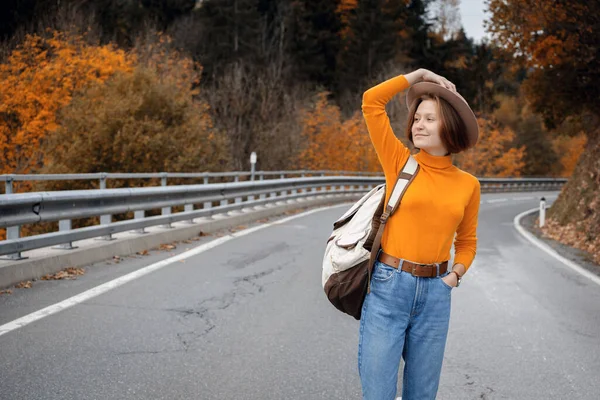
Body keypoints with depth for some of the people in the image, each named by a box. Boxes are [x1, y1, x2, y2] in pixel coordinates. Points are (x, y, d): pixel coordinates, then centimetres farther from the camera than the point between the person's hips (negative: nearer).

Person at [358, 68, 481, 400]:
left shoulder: (468, 185, 5)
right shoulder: (400, 163, -1)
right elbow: (371, 101, -7)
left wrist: (455, 274, 1)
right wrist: (419, 74, 0)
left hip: (435, 293, 3)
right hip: (387, 286, -2)